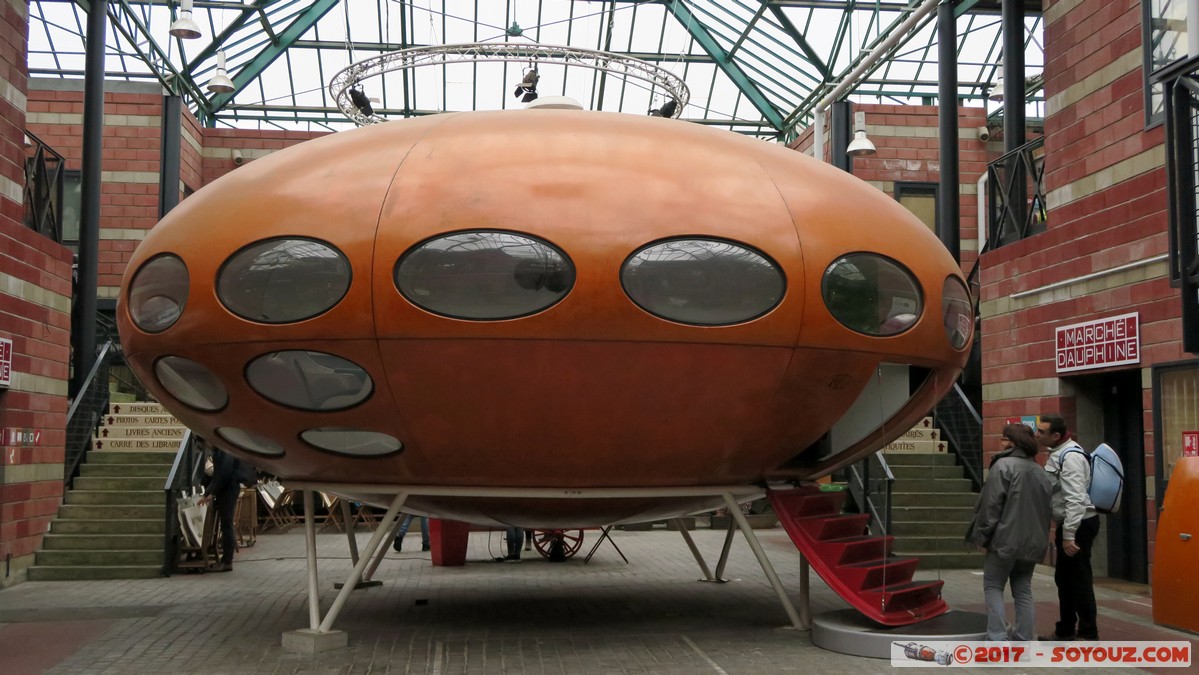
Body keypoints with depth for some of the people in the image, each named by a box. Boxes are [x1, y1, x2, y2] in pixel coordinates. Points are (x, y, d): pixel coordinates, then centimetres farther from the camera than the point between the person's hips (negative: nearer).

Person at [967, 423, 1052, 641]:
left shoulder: (1004, 465, -12)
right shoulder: (1039, 471, 13)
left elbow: (991, 504, -16)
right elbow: (1048, 508, 16)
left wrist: (982, 534, -10)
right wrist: (1038, 534, 20)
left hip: (1006, 539, -7)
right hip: (1032, 541, 7)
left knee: (993, 586, 3)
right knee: (1023, 590, 12)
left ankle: (998, 639, -6)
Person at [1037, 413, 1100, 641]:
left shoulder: (1071, 456, -20)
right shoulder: (1058, 453, 12)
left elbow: (1075, 499, -26)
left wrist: (1069, 535, -28)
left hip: (1079, 524, -11)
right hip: (1068, 525, 11)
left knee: (1079, 580, -4)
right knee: (1064, 578, 18)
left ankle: (1088, 634, 5)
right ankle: (1065, 629, 30)